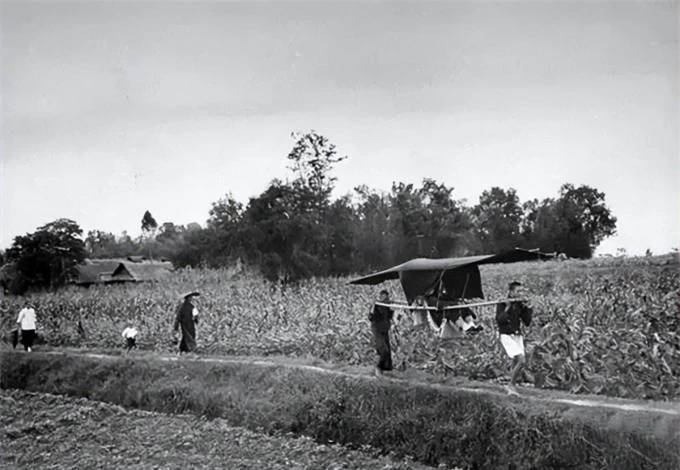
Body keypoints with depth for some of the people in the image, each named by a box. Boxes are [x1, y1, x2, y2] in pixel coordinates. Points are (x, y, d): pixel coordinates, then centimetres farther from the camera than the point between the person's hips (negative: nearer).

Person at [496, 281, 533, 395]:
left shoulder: (519, 304, 8)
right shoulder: (502, 303, -7)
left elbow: (527, 322, 7)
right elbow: (499, 320, -19)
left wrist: (526, 308, -4)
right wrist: (507, 308, -23)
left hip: (518, 336, 6)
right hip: (507, 336, -6)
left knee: (517, 363, 6)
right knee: (522, 361, -19)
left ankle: (511, 387, 21)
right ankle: (511, 386, -7)